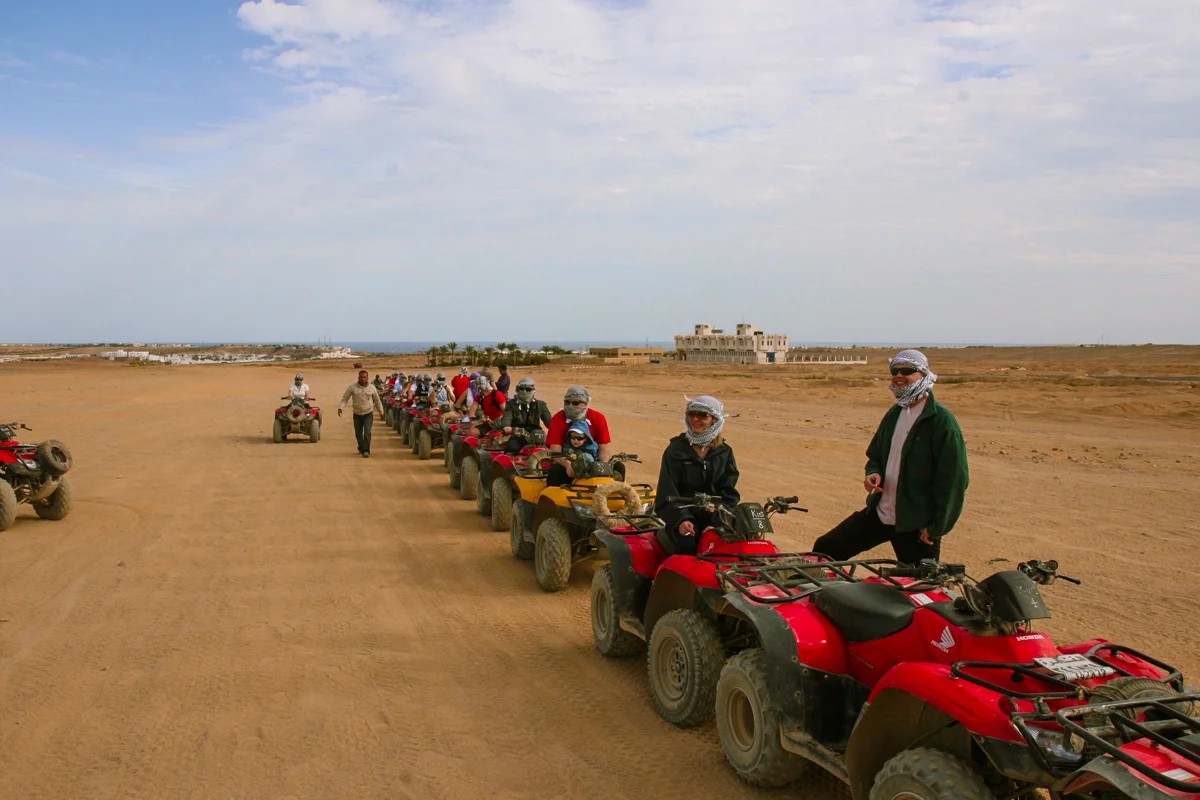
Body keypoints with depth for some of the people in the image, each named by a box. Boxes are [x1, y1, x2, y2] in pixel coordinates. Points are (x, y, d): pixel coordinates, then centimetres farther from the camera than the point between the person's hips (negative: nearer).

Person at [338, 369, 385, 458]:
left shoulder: (372, 388, 0)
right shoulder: (353, 387, -4)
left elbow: (377, 400, 12)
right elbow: (345, 398, -1)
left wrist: (381, 412, 17)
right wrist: (340, 407, -17)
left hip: (368, 414, -1)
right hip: (357, 414, 1)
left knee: (367, 432, -15)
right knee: (358, 434, 10)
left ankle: (366, 450, -10)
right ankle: (361, 448, 31)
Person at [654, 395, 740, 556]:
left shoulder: (724, 452, 12)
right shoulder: (676, 450, 4)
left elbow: (728, 491, 7)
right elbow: (668, 493, -4)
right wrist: (680, 520, -20)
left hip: (715, 515, 2)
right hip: (681, 514, -2)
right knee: (687, 542, -31)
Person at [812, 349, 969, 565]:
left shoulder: (942, 421, -14)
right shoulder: (894, 414, 10)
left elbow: (954, 479, -16)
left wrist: (937, 528, -16)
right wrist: (873, 472, -1)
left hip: (917, 525, -7)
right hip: (878, 513, 7)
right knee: (824, 550, 4)